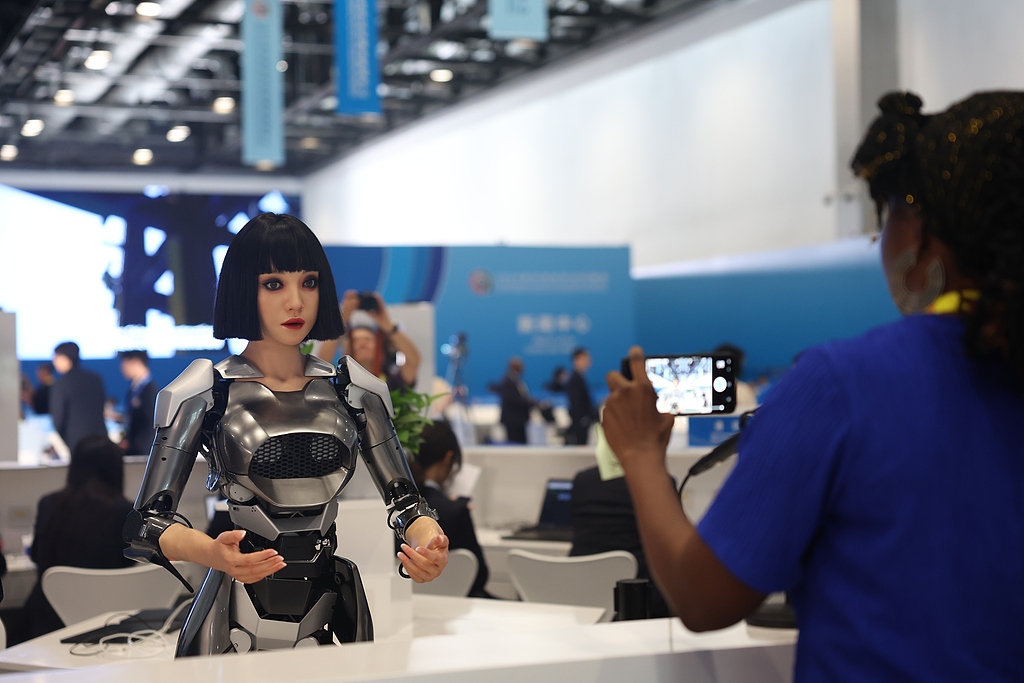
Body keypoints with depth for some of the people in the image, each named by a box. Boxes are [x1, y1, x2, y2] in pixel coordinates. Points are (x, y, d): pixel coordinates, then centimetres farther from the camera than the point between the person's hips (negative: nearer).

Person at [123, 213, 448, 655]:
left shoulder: (354, 391, 5)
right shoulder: (204, 393, -5)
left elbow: (403, 500, 6)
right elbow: (147, 523, -9)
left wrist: (425, 538, -18)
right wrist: (212, 553, -29)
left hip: (332, 613, 3)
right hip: (239, 618, -3)